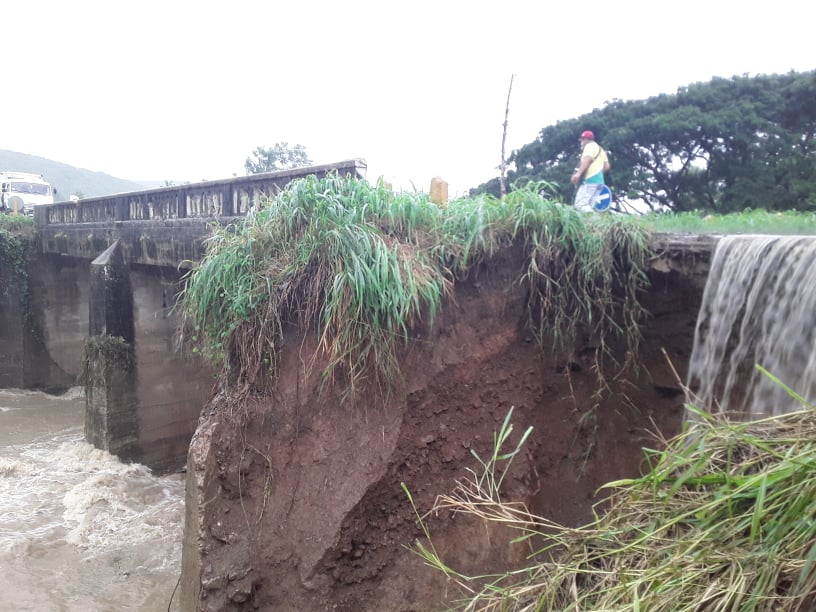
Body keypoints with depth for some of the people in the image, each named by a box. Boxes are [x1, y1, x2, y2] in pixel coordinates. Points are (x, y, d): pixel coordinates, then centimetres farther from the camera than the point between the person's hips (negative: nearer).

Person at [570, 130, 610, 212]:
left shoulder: (590, 146, 2)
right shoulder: (600, 149, 30)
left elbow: (587, 159, -18)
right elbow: (607, 166, 25)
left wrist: (578, 173, -30)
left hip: (590, 180, -10)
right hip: (599, 180, 10)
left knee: (580, 204, -19)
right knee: (590, 206, 4)